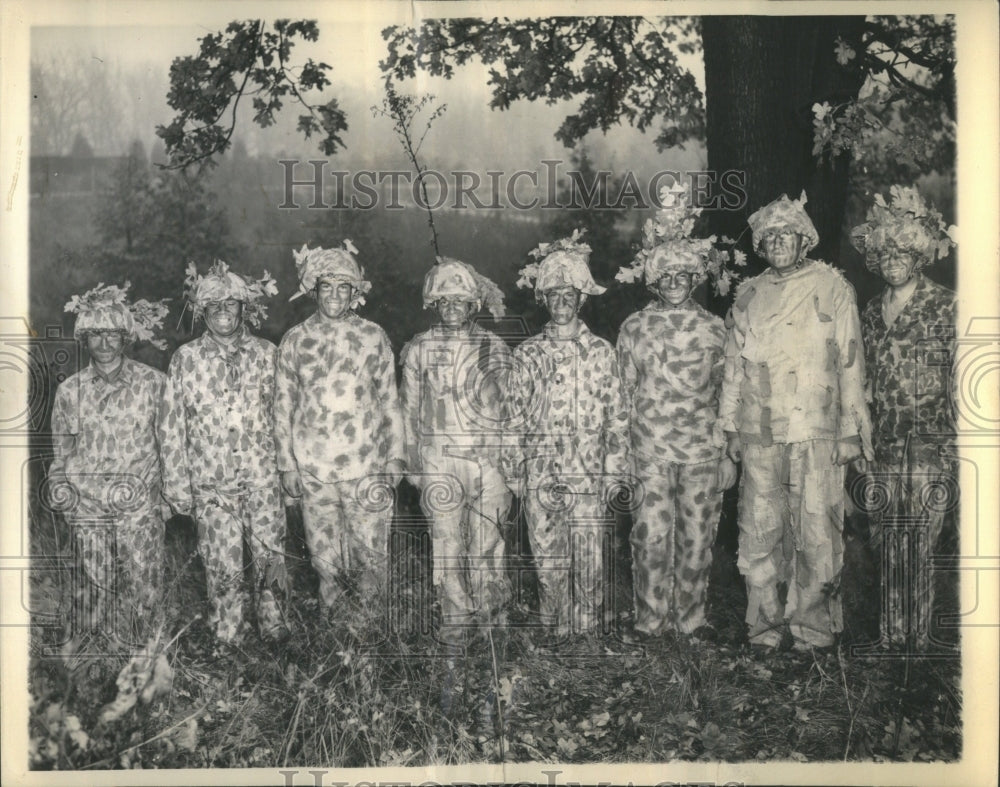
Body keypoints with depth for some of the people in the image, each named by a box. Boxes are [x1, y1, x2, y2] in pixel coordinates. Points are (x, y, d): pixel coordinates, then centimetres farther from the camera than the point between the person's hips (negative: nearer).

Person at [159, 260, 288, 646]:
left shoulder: (266, 352, 4)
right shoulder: (186, 358, 1)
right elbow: (171, 427, 3)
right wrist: (177, 484, 1)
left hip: (263, 477, 1)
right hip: (212, 483, -1)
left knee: (270, 555, 4)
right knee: (222, 566, 3)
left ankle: (272, 620, 27)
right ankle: (228, 635, 22)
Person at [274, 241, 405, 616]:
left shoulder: (373, 337, 3)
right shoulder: (294, 341, 4)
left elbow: (389, 401, 6)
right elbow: (283, 406, 8)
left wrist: (395, 457, 3)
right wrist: (286, 463, 6)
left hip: (365, 466, -1)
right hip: (312, 468, 1)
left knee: (371, 549, 5)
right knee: (324, 552, 10)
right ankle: (332, 614, 31)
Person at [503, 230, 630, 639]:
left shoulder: (600, 351, 5)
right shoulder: (528, 354, 6)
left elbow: (617, 416, 5)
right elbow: (513, 417, 7)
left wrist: (615, 470, 1)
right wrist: (512, 471, 3)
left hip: (589, 472, -1)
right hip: (540, 472, 1)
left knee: (590, 557, 1)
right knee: (548, 559, 5)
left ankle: (591, 634, 15)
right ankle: (555, 632, 19)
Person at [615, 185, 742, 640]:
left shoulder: (714, 329, 6)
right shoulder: (634, 329, 5)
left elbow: (725, 393, 9)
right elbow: (625, 393, 7)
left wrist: (728, 453, 6)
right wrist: (621, 450, 4)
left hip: (702, 447, 1)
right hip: (649, 449, -1)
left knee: (697, 535, 6)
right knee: (651, 534, -1)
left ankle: (691, 616, 20)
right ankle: (650, 618, 12)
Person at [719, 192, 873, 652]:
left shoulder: (833, 289, 7)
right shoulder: (748, 295, 14)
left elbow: (850, 364, 4)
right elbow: (734, 366, 17)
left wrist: (851, 430, 0)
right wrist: (731, 428, 13)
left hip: (816, 430, -2)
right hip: (759, 433, 3)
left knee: (817, 534, -2)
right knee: (759, 532, 3)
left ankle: (812, 626, 10)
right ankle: (765, 626, 14)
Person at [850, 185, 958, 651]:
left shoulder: (945, 307, -2)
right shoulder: (871, 312, 13)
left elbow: (963, 382, -5)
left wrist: (952, 450, -10)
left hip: (928, 449, -4)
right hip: (881, 450, 5)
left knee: (921, 551, -2)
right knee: (886, 551, 8)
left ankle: (920, 642, 10)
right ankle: (890, 637, 19)